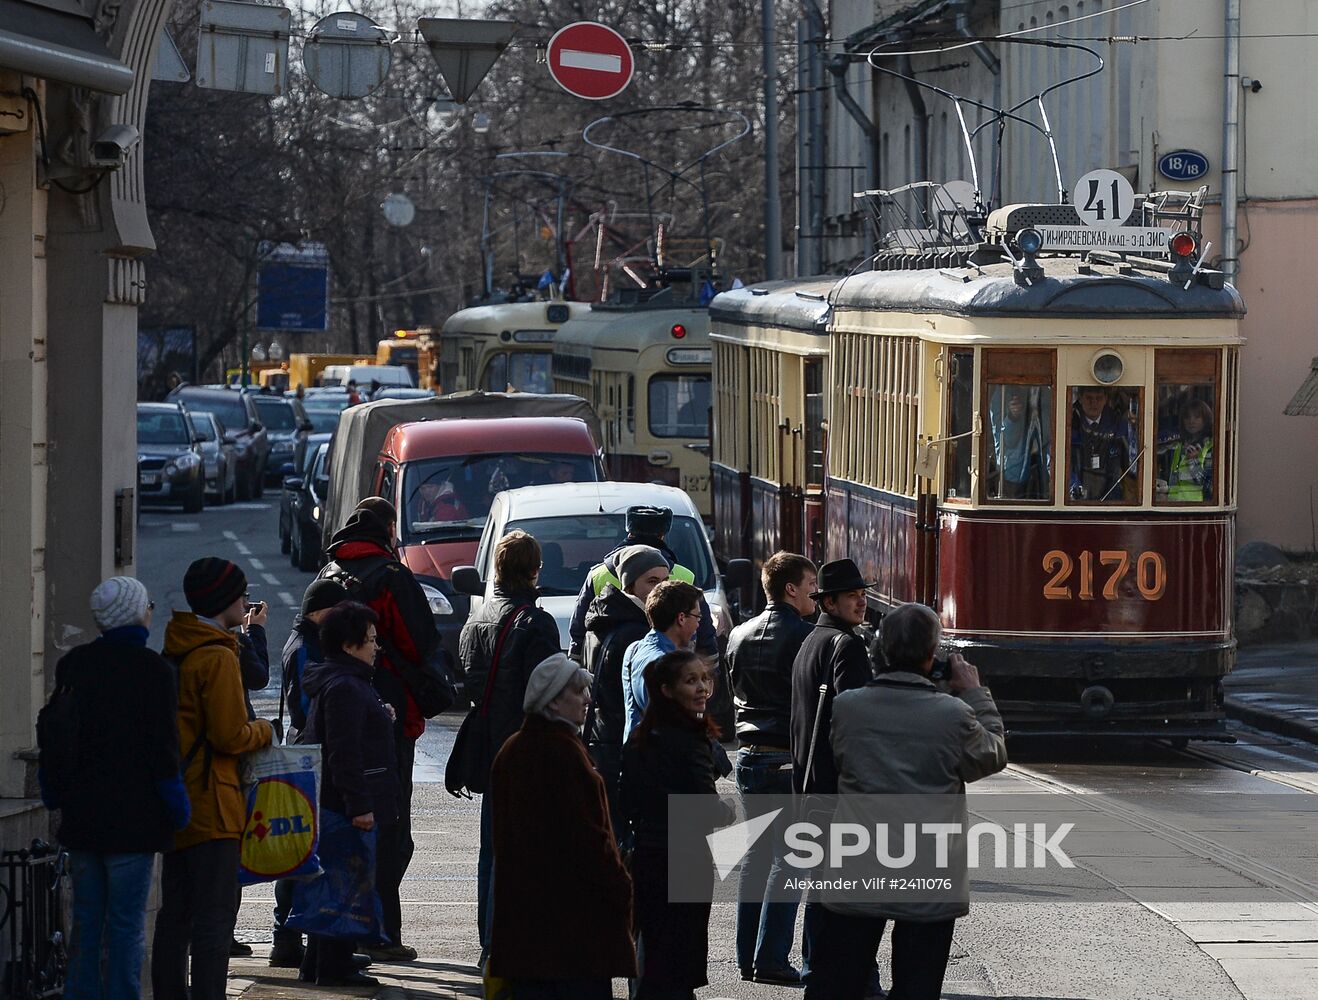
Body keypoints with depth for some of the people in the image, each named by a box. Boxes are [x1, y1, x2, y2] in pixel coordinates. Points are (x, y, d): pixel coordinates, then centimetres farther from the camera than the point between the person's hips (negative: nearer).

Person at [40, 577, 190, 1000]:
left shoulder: (72, 664, 5)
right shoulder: (152, 668, -11)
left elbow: (54, 737, 10)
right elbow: (163, 746, -12)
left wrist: (55, 791, 20)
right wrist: (176, 809, -4)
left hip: (81, 817, 5)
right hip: (133, 818, -5)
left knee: (86, 918, 12)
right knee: (126, 922, -1)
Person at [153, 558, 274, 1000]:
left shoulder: (175, 653, 12)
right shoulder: (217, 657, -16)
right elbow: (231, 736, -19)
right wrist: (263, 731, -1)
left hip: (177, 804, 9)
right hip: (211, 805, -9)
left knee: (175, 912, 14)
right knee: (215, 915, -7)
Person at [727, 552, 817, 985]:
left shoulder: (740, 636, 10)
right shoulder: (805, 637, -12)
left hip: (750, 755, 7)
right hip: (791, 759, -7)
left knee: (756, 852, 13)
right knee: (788, 856, -3)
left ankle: (747, 956, 13)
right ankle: (770, 959, -7)